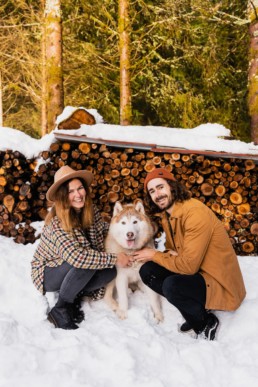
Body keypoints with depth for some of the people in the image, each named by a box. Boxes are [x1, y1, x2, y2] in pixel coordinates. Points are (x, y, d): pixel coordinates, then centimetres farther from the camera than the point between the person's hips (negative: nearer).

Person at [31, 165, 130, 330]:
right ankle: (60, 309, -14)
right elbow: (76, 257, -41)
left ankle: (74, 295, 2)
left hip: (71, 271, 6)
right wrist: (114, 259, -36)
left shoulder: (91, 211, -10)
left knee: (110, 271, -16)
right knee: (85, 262, -32)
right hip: (48, 273, -6)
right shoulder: (56, 222, -29)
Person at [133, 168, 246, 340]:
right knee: (147, 271, -2)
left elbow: (188, 265, -27)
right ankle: (196, 309, 2)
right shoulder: (167, 215, 4)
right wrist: (161, 256, -11)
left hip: (219, 283, -9)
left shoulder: (195, 213, -24)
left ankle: (206, 322, -4)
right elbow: (173, 250, 14)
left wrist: (154, 255, -12)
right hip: (196, 272, 9)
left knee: (172, 285, -33)